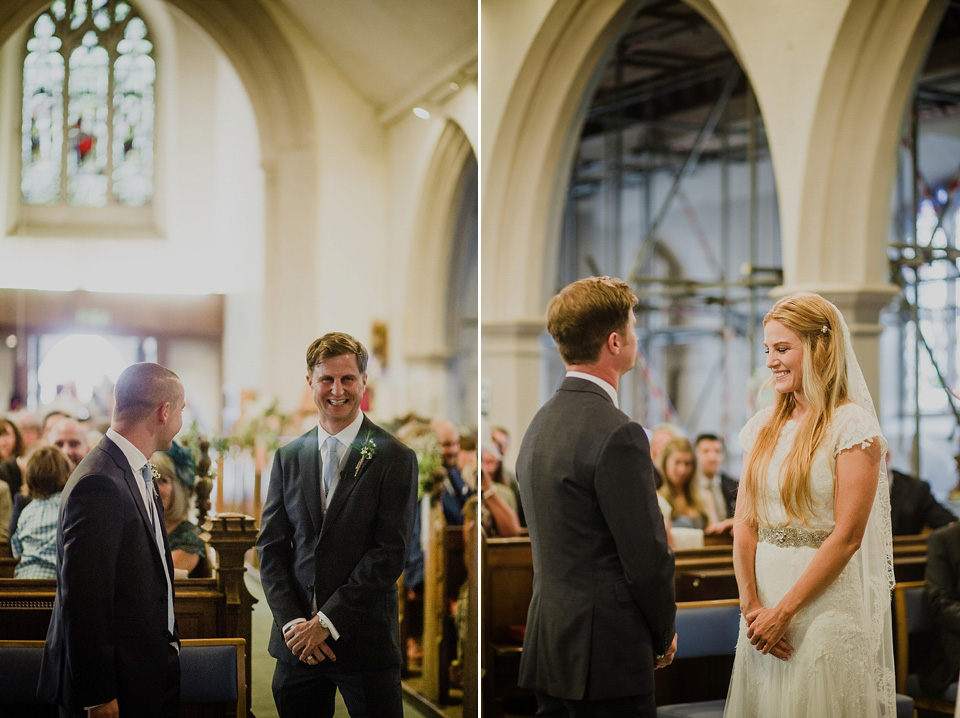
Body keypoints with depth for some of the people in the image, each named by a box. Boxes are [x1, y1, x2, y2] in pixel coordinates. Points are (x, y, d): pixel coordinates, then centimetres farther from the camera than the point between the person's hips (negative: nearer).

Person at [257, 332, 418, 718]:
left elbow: (390, 552, -10)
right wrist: (292, 621, -6)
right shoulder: (288, 457, 9)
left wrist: (327, 621, -12)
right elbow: (271, 546, 7)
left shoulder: (395, 458, -4)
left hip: (365, 640, -3)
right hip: (296, 642, 3)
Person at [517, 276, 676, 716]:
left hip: (548, 645, 9)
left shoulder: (540, 423, 10)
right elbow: (647, 556, -16)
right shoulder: (618, 435, -18)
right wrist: (663, 636, 2)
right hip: (605, 655, -9)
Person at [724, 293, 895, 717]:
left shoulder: (852, 425, -9)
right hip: (765, 606, 6)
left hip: (826, 603, -5)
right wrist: (751, 605, -6)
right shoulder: (764, 426, 9)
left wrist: (784, 611, -14)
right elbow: (745, 521, 5)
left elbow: (847, 535, -15)